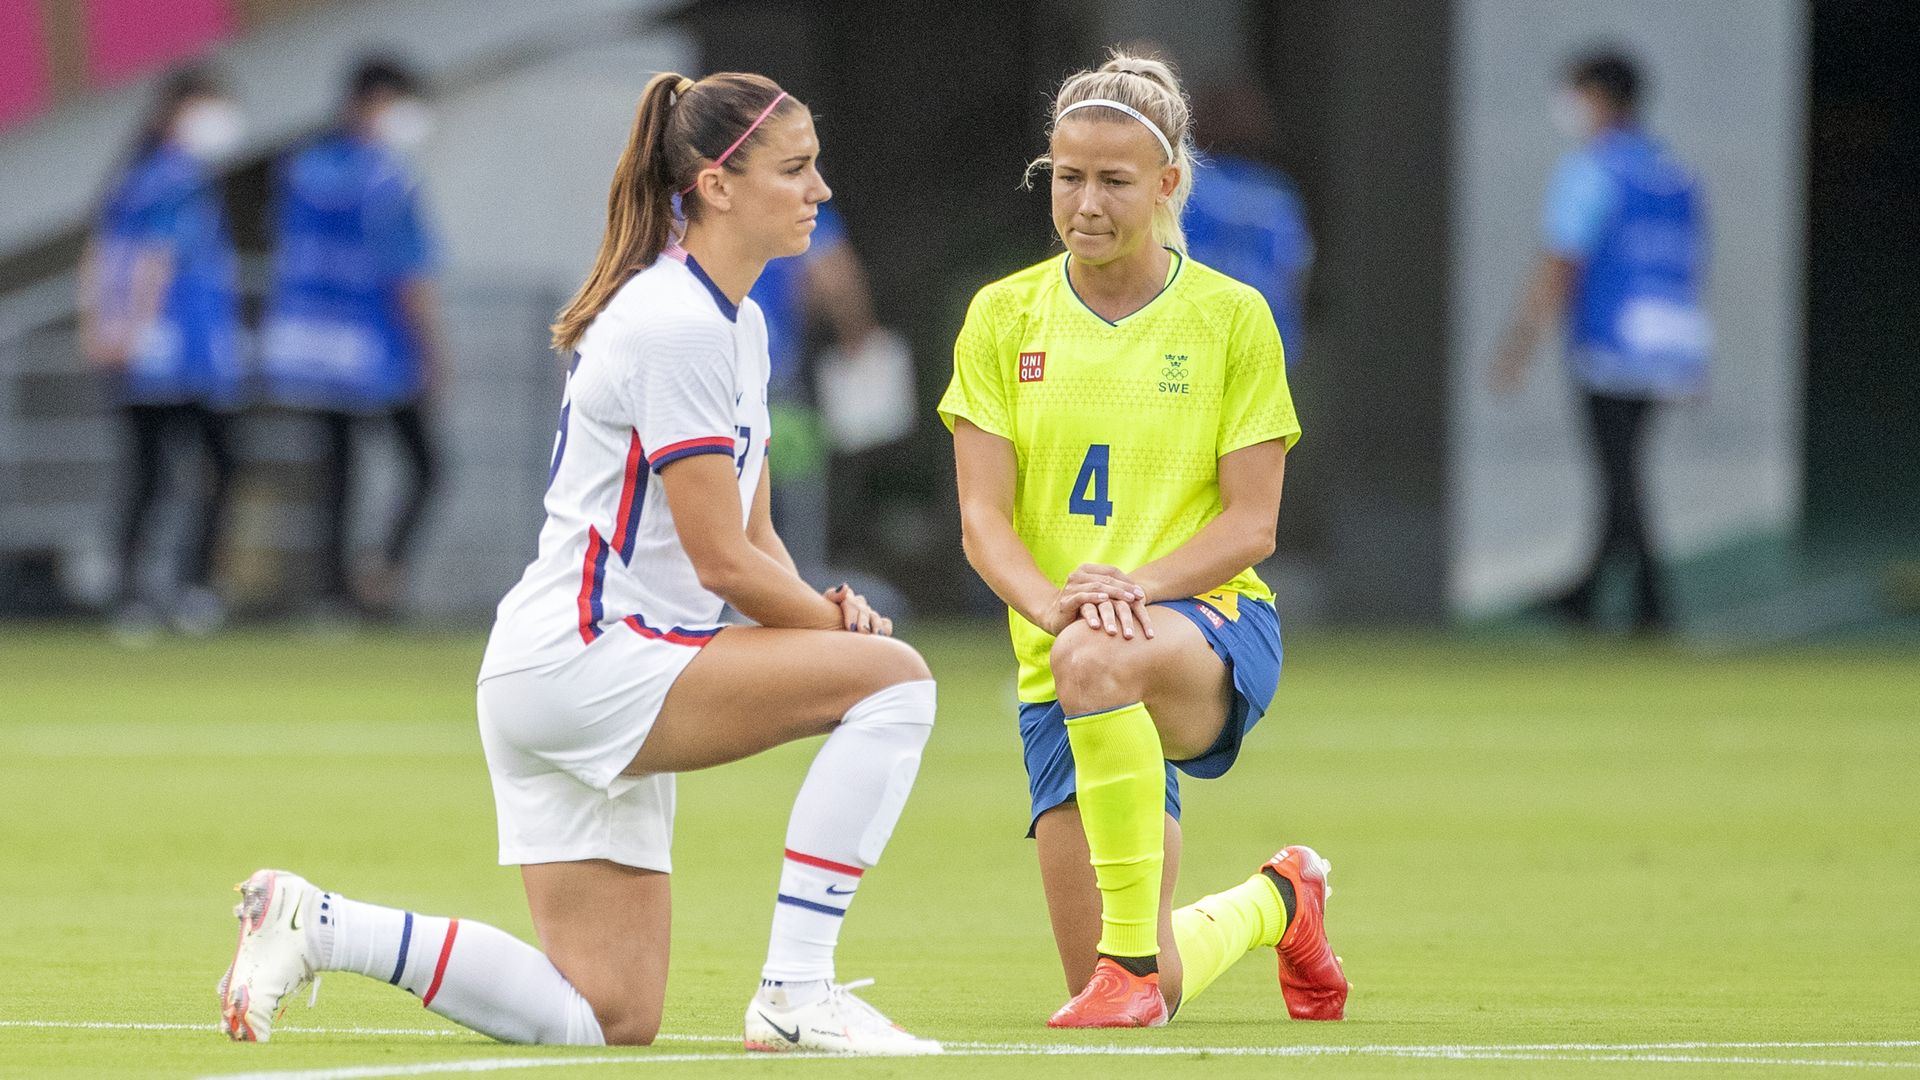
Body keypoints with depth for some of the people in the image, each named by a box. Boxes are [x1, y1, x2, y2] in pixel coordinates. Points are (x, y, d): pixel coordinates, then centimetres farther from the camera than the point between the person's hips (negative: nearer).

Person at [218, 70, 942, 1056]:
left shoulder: (733, 322, 16)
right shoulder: (680, 328, -16)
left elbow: (751, 535, 17)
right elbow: (722, 561, -17)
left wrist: (825, 613, -3)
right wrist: (842, 632, -4)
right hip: (583, 663, -10)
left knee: (609, 1019, 8)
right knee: (892, 677, -20)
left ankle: (313, 924, 10)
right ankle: (795, 992, -18)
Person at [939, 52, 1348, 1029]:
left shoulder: (1231, 317, -1)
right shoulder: (1003, 316, 4)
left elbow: (1251, 522, -4)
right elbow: (984, 520, -1)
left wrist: (1136, 586, -23)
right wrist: (1049, 601, -23)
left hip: (1212, 623, -3)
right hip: (1057, 662, 3)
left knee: (1095, 659, -43)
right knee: (1127, 997, -1)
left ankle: (1134, 953, -30)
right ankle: (1275, 900, 35)